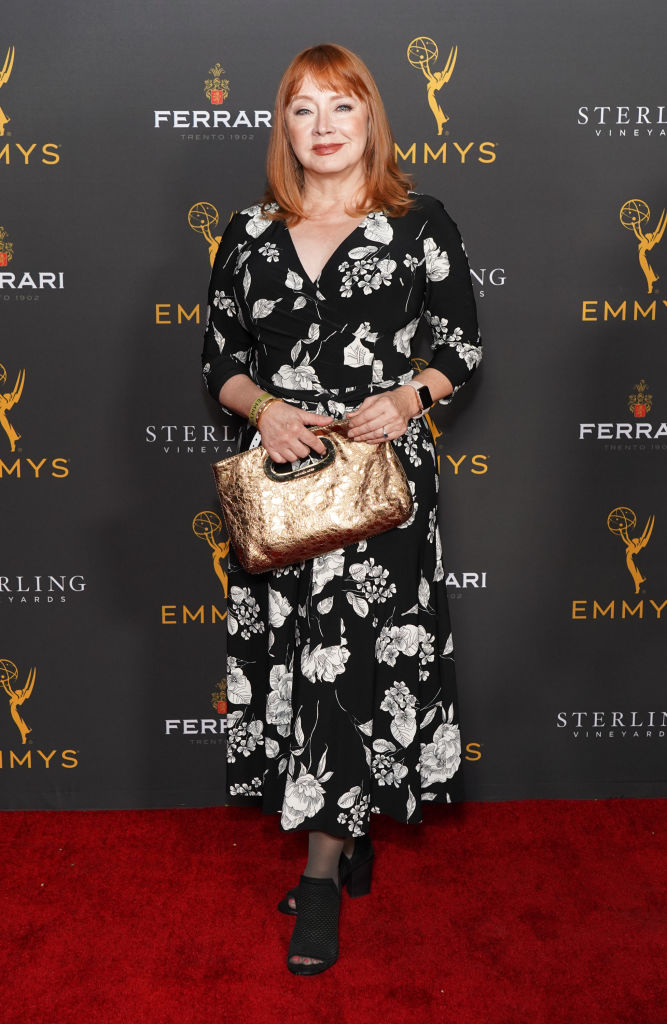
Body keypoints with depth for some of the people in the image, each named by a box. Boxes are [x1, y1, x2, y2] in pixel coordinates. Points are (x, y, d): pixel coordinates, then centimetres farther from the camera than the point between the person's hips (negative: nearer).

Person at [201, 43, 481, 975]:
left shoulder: (420, 226, 3)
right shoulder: (250, 235, 9)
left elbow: (463, 348, 6)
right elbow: (221, 360, 12)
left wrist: (409, 397, -13)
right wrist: (263, 408, -9)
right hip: (281, 476, 3)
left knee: (356, 654, -5)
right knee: (293, 651, 6)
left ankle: (323, 872, 8)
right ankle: (349, 836, 25)